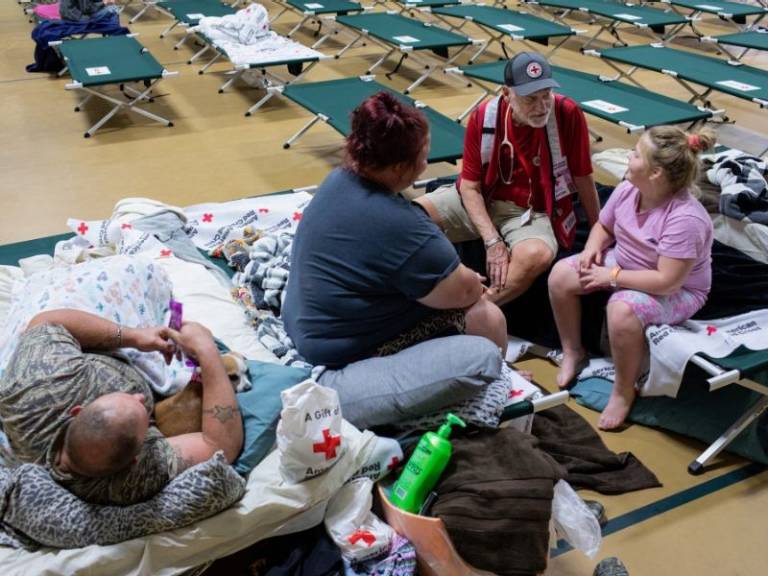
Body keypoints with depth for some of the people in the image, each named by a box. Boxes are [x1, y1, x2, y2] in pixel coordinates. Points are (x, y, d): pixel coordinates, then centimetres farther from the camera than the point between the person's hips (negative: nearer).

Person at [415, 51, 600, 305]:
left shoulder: (568, 114, -15)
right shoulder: (483, 117, -10)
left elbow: (583, 178, -3)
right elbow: (470, 185, -7)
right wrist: (492, 241, -20)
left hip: (532, 213, -2)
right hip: (480, 202, 2)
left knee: (537, 255, -38)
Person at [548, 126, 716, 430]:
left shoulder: (685, 219, -34)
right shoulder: (627, 190, -12)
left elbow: (667, 281, -33)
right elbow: (603, 226, 8)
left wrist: (613, 276, -27)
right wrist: (592, 247, -15)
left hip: (678, 291, -7)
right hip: (623, 261, 8)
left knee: (622, 310, -37)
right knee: (561, 274, -8)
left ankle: (624, 392, -11)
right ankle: (572, 352, 11)